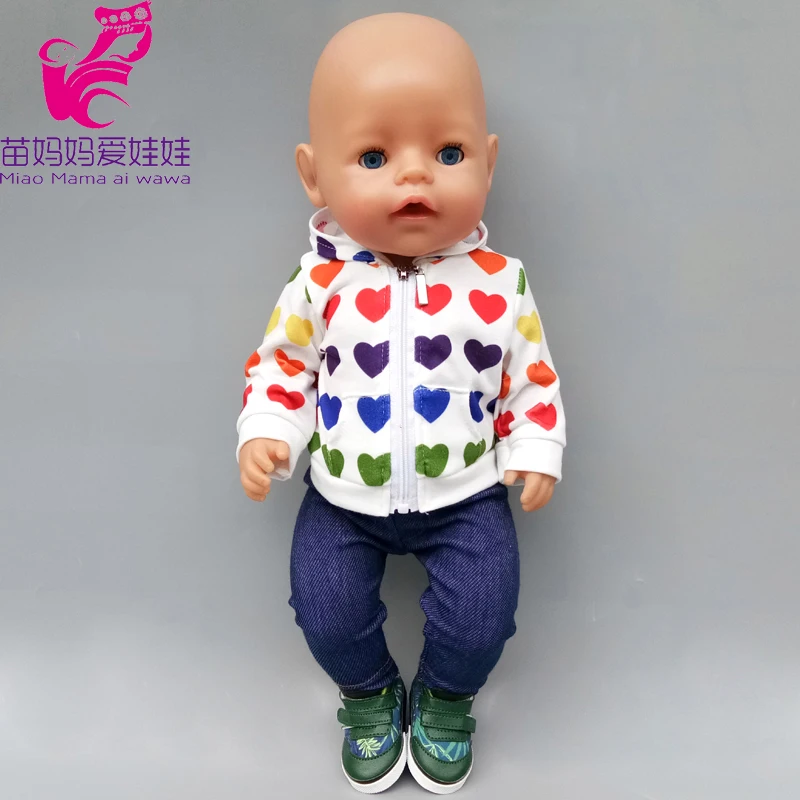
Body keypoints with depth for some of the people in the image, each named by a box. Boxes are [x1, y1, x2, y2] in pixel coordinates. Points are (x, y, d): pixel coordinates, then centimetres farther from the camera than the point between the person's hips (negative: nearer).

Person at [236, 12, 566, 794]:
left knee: (480, 616, -8)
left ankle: (445, 698, 30)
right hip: (345, 497, 1)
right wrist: (265, 435, -10)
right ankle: (370, 693, 34)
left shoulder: (500, 283, -9)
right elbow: (280, 364, 3)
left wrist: (533, 454, -2)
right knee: (327, 613, -3)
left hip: (465, 495, 0)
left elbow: (533, 377, 3)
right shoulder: (319, 284, -10)